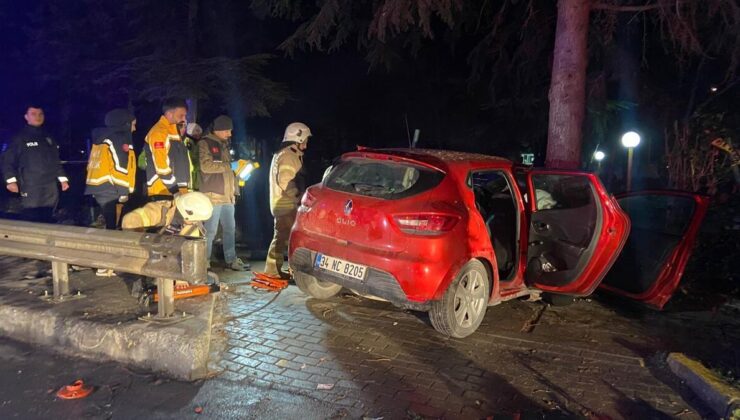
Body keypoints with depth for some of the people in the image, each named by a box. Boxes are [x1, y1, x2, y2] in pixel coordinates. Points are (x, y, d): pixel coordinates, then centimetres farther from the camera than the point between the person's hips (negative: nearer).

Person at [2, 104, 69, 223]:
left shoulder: (48, 138, 17)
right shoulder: (19, 138, 1)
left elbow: (56, 161, 22)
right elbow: (7, 161, -1)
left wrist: (63, 178, 16)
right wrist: (11, 180, -13)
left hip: (50, 190, 5)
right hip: (30, 190, -5)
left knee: (47, 222, 10)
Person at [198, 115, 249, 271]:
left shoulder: (224, 145, 20)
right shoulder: (205, 144, -5)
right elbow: (206, 166, -18)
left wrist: (234, 190, 16)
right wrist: (230, 166, -14)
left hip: (227, 196, 8)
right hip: (213, 195, -8)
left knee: (230, 229, 11)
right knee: (210, 230, -5)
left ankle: (231, 260, 20)